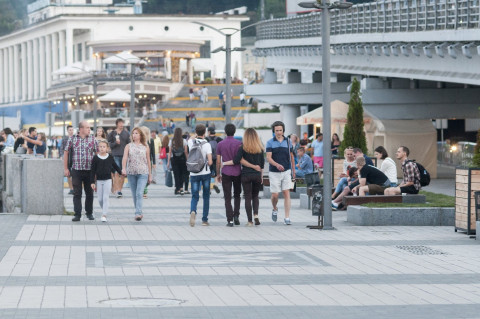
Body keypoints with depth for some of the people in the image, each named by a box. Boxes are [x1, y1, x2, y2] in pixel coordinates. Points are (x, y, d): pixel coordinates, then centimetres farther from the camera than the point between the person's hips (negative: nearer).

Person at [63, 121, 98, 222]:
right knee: (77, 193, -1)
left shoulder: (92, 139, 5)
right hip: (76, 170, -1)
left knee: (89, 193, 8)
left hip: (89, 171, 1)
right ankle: (77, 214, 2)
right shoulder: (72, 139, 2)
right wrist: (66, 168, 3)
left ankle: (89, 213, 21)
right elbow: (66, 153, 6)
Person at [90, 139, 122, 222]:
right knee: (100, 199, 6)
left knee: (105, 198, -6)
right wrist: (92, 182, -5)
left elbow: (115, 166, 15)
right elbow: (93, 171, -2)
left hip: (108, 180, -1)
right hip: (99, 180, 1)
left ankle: (104, 215, -7)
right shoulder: (95, 158, -4)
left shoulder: (110, 157, -1)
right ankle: (105, 211, 27)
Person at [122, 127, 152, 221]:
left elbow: (148, 161, 12)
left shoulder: (145, 147, 8)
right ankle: (139, 212, 17)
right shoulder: (128, 146, 7)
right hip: (131, 173, 2)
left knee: (139, 193, -15)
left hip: (143, 173, -2)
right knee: (134, 195, 6)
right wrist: (123, 168, -23)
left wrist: (150, 175, 12)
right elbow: (124, 158, -6)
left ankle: (138, 213, -20)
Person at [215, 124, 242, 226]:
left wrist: (218, 174, 12)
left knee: (228, 198, 1)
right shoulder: (239, 143, -4)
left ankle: (230, 220, -5)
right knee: (237, 195, 17)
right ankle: (236, 215, 4)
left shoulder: (220, 144, 0)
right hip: (237, 172, 0)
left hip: (226, 173, 0)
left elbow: (218, 161, 2)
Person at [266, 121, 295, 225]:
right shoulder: (270, 143, -2)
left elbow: (291, 156, 17)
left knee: (286, 193, -6)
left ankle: (287, 218, -5)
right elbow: (268, 157, -12)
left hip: (286, 171, 1)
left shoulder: (287, 142, 6)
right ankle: (275, 209, 33)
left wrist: (293, 170, 21)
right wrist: (277, 164, -30)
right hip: (274, 172, -1)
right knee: (275, 195, 0)